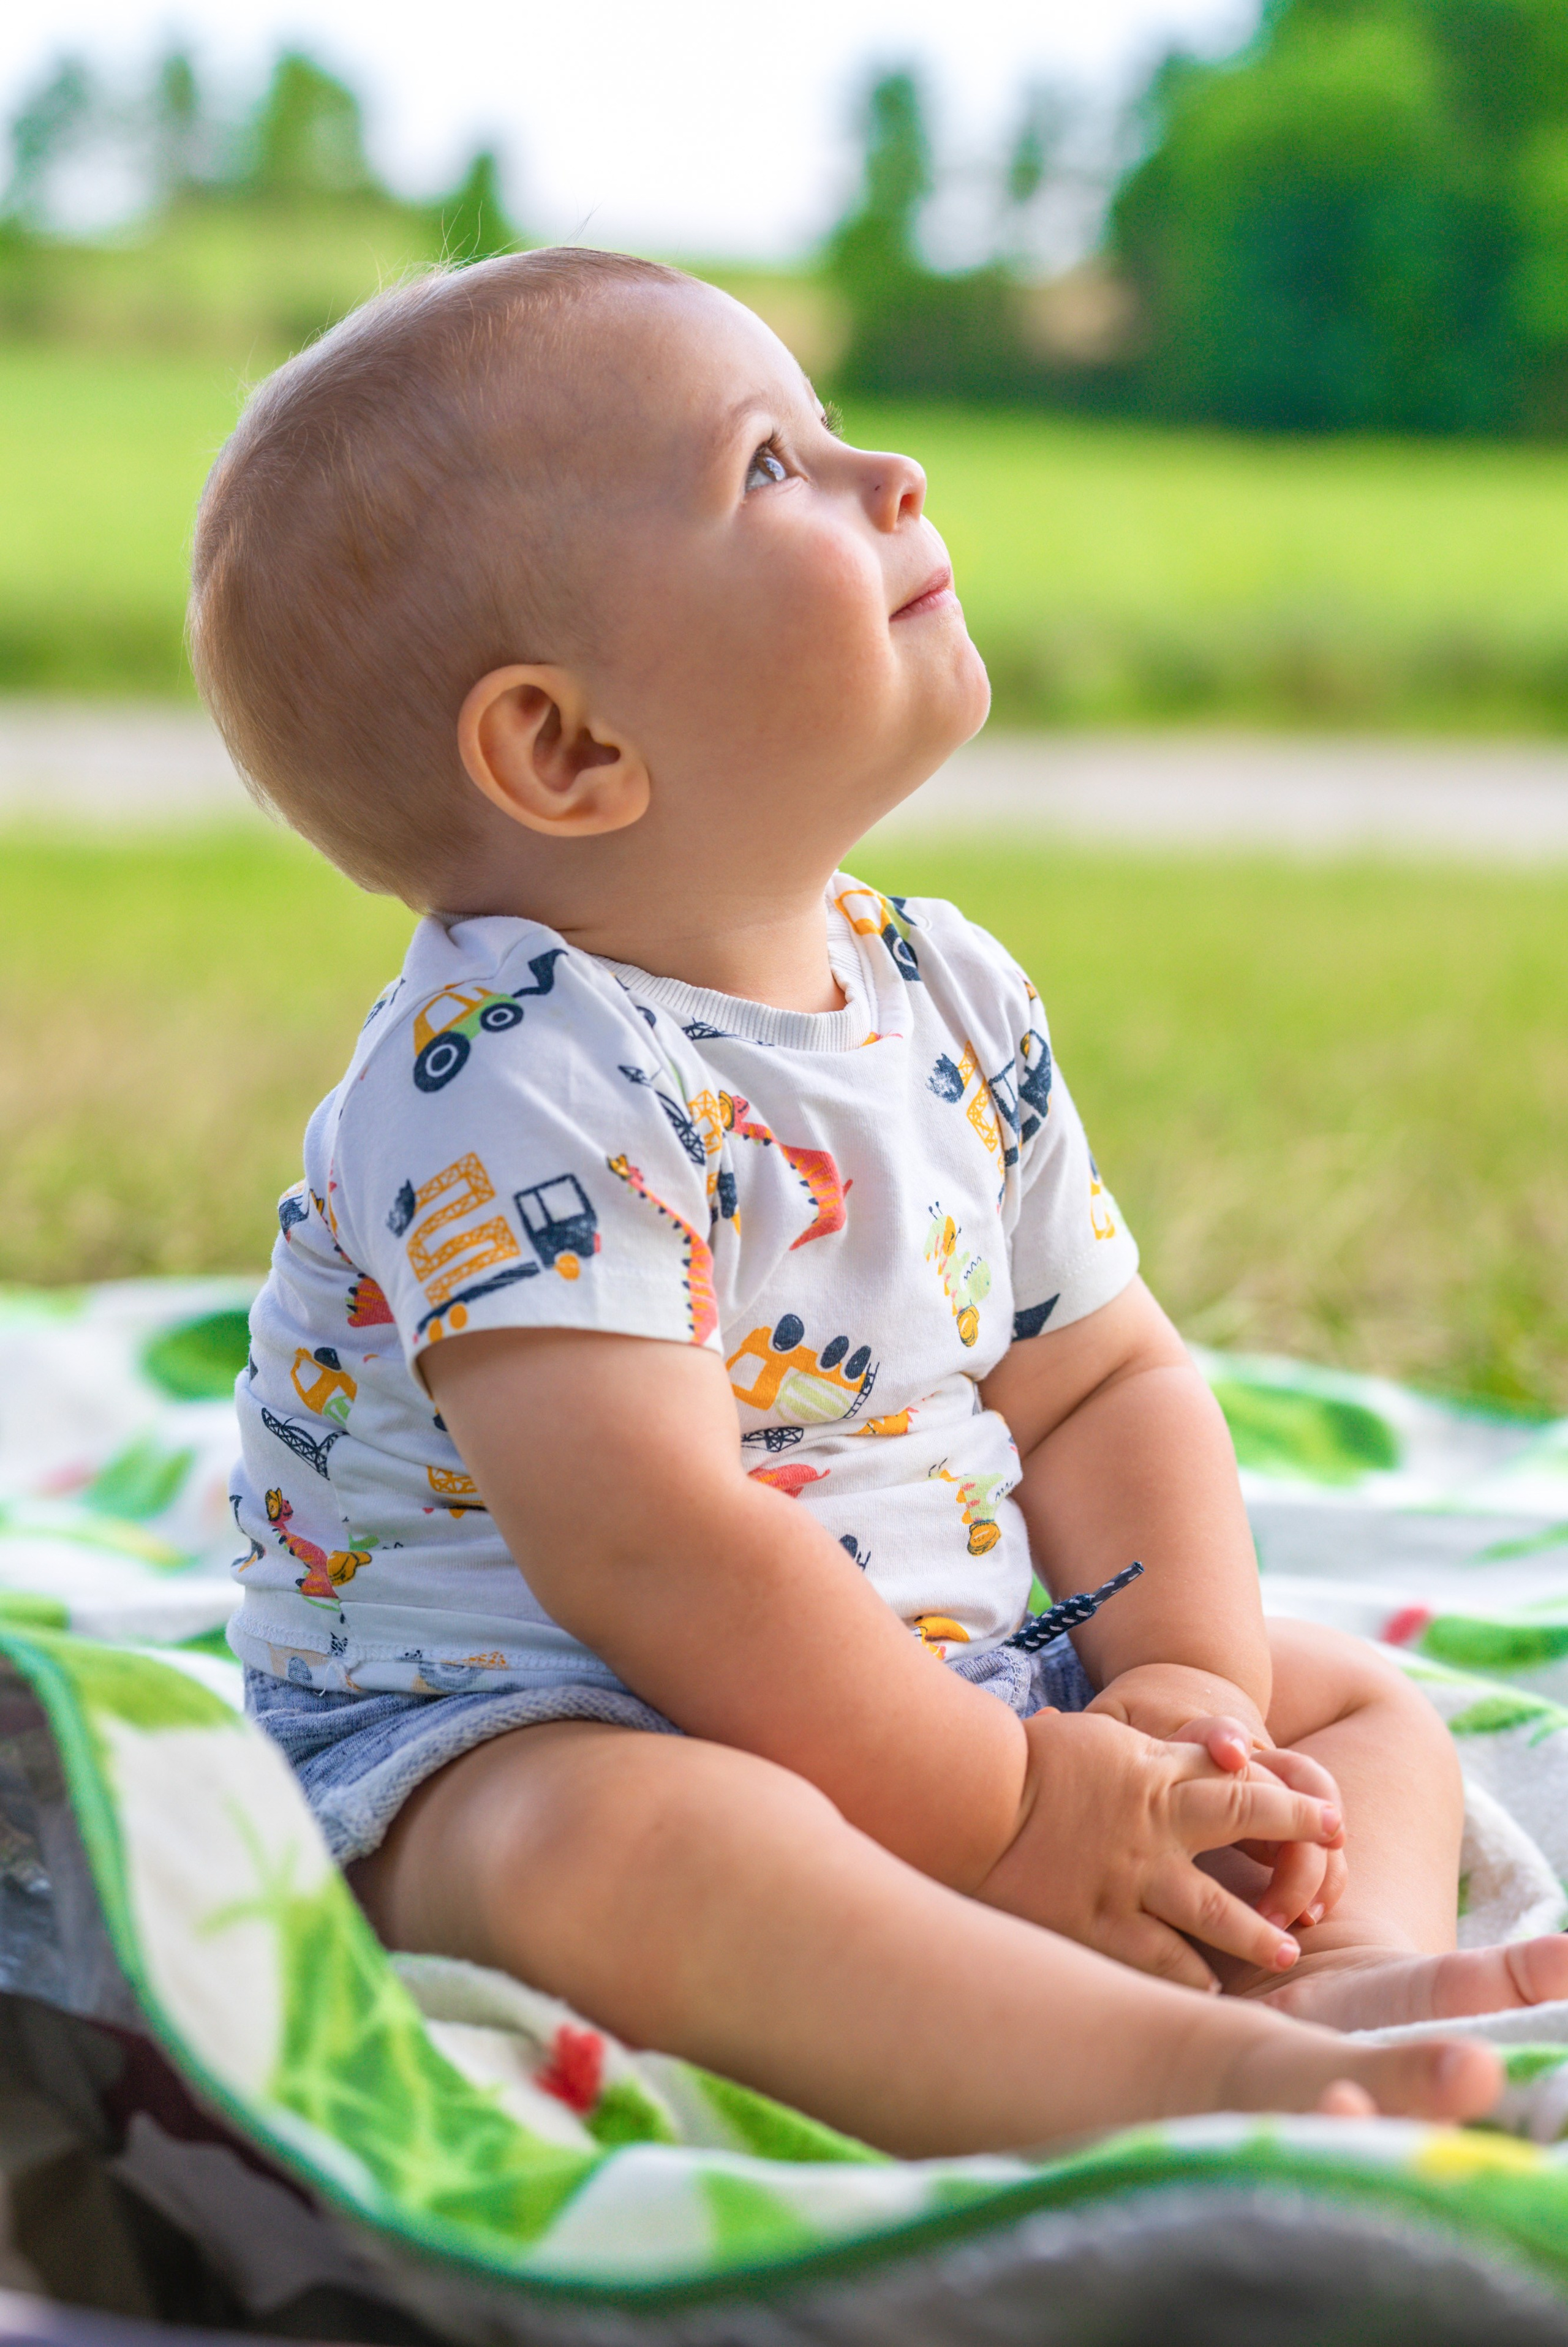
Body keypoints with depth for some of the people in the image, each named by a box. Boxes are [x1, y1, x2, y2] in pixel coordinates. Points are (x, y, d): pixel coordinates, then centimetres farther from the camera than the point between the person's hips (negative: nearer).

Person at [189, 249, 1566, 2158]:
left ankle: (1355, 1976, -25)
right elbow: (645, 1553, -28)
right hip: (508, 1739, -8)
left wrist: (1188, 1682, -7)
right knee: (625, 1848, -40)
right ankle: (1187, 2071, -49)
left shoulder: (954, 1002, 5)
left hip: (925, 1699, 9)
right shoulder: (514, 1082, -21)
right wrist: (1000, 1811, -23)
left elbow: (1100, 1383, 11)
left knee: (1355, 1704, 6)